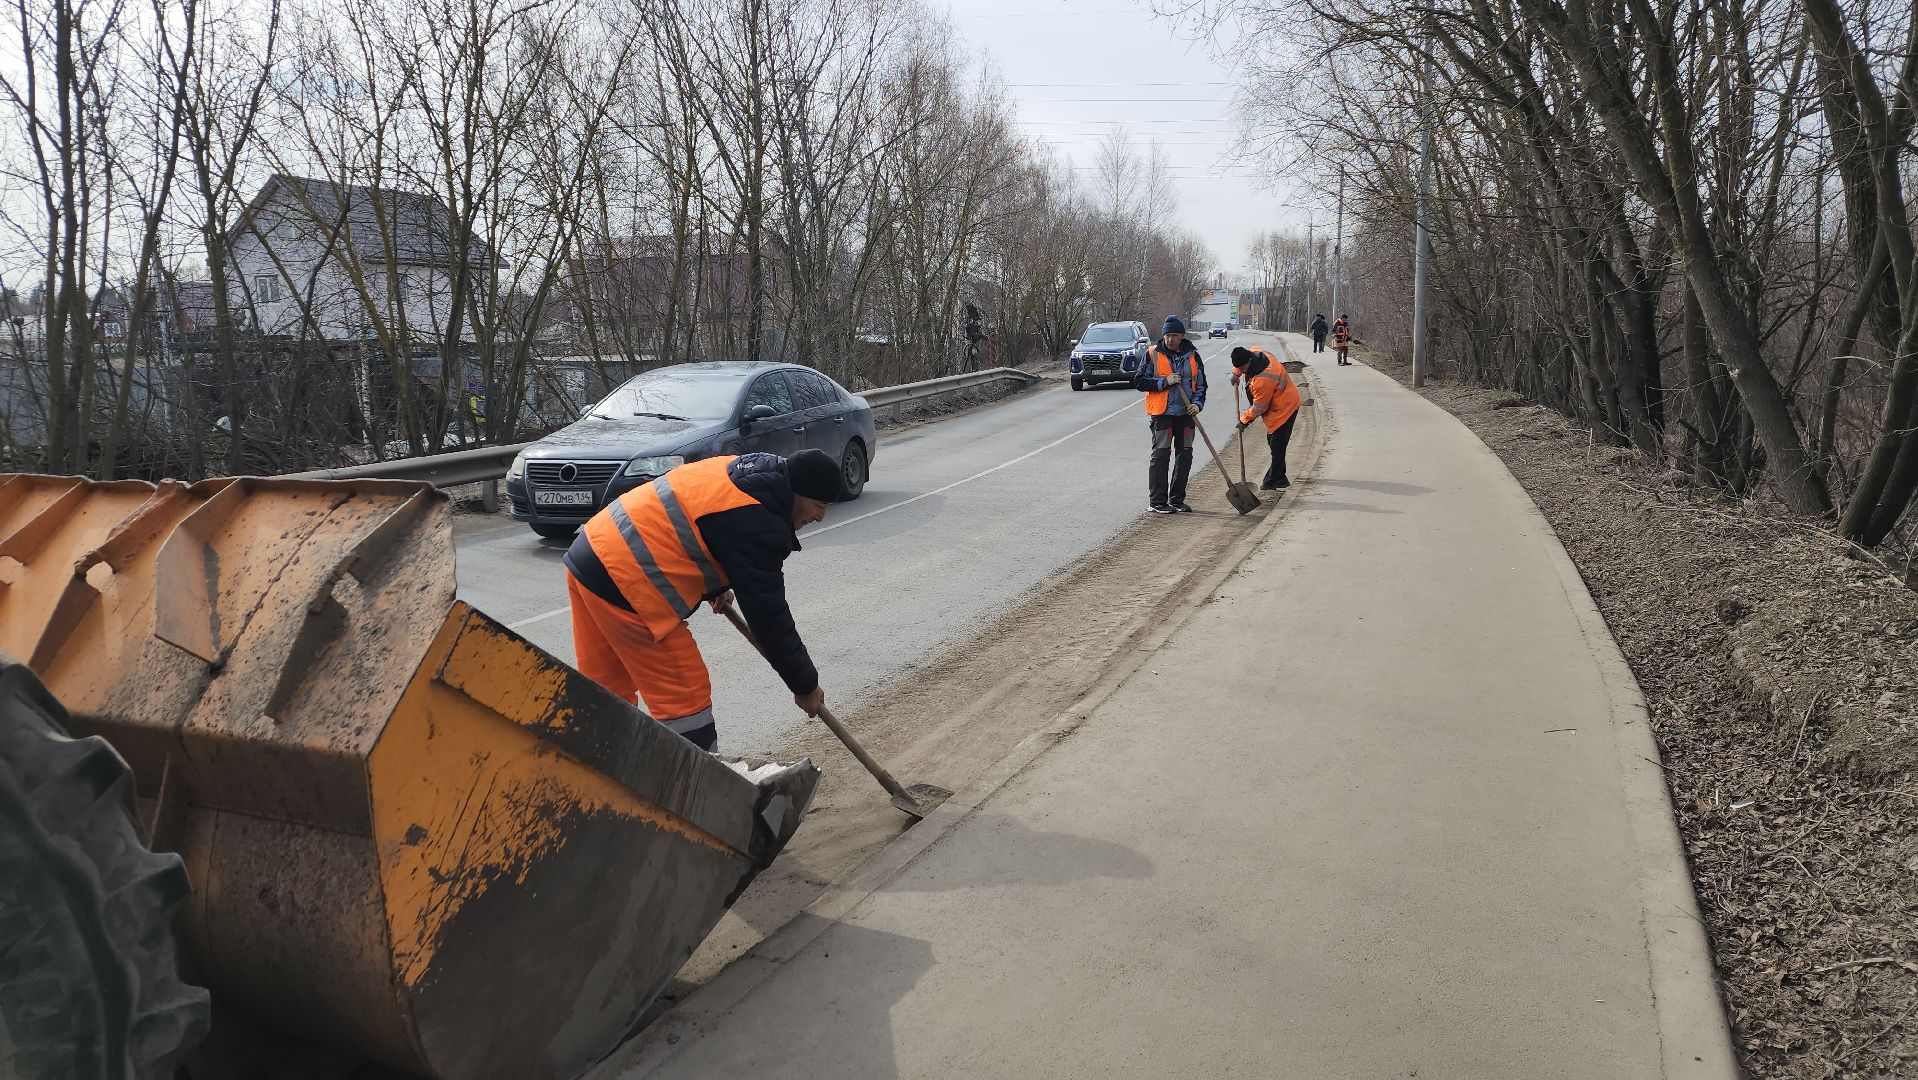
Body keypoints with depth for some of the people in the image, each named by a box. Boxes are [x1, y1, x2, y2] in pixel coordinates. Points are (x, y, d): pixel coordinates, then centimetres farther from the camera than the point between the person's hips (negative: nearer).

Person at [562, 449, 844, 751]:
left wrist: (714, 586, 28)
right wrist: (805, 685, -1)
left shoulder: (735, 468, 11)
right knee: (686, 696, -1)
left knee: (608, 689, 21)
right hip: (624, 584, -10)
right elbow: (767, 615, -12)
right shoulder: (757, 525, -16)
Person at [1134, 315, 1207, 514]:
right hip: (1162, 413, -4)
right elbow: (1139, 381, -3)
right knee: (1161, 455, -6)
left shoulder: (1192, 356, 7)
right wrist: (1164, 382, -13)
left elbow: (1201, 383, 13)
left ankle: (1177, 500, 18)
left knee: (1185, 456, 7)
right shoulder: (1153, 354, -2)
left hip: (1186, 414, 4)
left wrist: (1197, 403, -5)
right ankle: (1158, 502, -1)